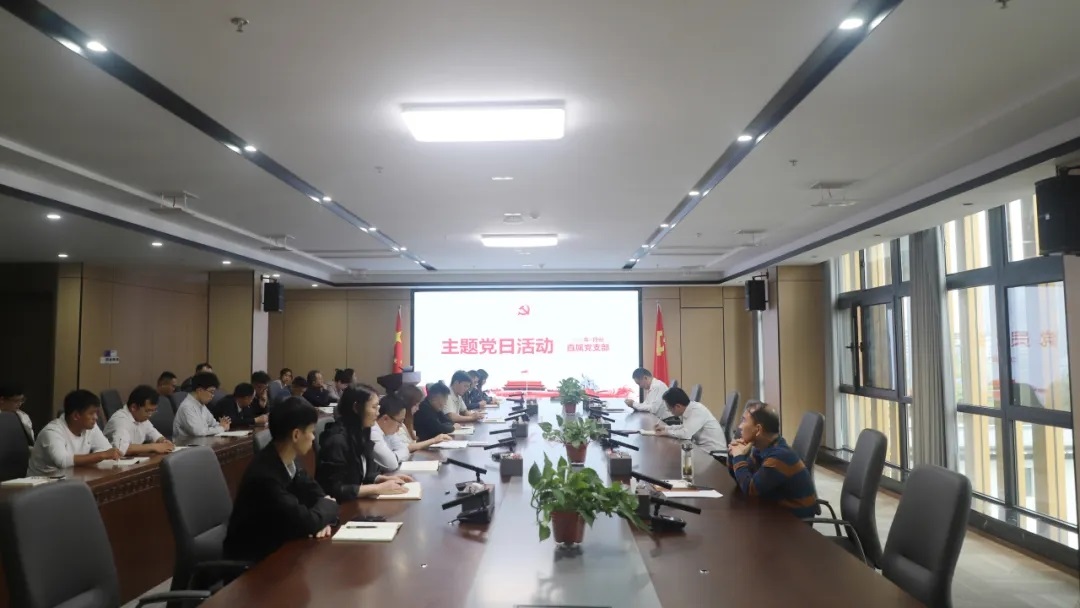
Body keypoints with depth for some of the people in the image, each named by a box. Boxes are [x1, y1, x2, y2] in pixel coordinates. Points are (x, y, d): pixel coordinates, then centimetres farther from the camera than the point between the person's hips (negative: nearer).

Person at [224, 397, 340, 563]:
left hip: (277, 541, 7)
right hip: (252, 556, -7)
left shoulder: (289, 459, -5)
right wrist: (329, 506, -9)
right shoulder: (264, 475, -29)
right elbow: (305, 522, -28)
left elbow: (314, 493, 4)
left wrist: (320, 519, -15)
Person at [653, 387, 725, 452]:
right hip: (702, 448, 7)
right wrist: (666, 427, 7)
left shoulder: (697, 411, -24)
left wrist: (667, 432, -15)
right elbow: (685, 427, 18)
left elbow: (686, 433, -31)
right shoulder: (689, 409, 0)